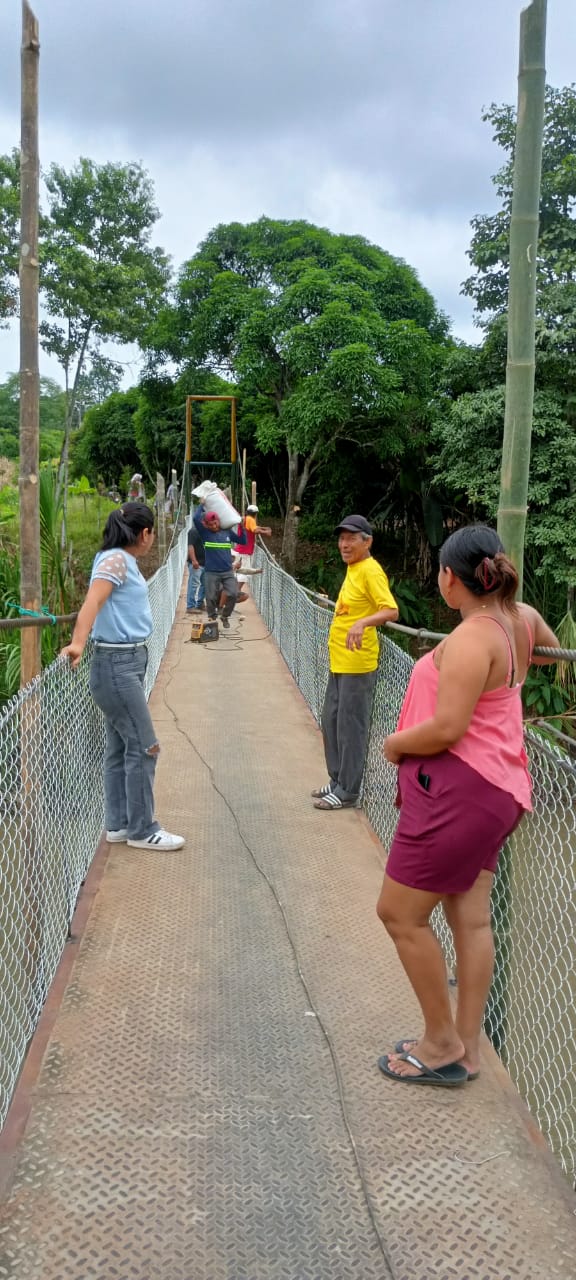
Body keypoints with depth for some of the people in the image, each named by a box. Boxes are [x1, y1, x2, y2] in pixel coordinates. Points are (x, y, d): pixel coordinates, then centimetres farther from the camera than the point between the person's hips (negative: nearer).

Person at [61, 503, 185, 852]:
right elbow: (92, 602, -28)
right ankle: (141, 830, 6)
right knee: (144, 747, -4)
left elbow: (113, 607, 10)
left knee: (122, 747, 13)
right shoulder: (115, 560, -15)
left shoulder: (124, 561, 12)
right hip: (117, 665, -9)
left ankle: (119, 825, 20)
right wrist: (78, 643, -38)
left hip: (128, 662, 9)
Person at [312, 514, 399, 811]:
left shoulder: (370, 571, -15)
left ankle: (347, 791, 9)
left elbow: (391, 610, -26)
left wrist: (362, 622, -40)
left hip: (357, 664, -10)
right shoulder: (352, 568, 13)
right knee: (331, 722, 17)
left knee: (350, 728, -2)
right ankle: (337, 782, 30)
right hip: (339, 661, 10)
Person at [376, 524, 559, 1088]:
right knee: (470, 918, 13)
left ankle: (443, 1045, 14)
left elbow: (446, 729, -26)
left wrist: (395, 744, -10)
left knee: (400, 913, 2)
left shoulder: (471, 639, -22)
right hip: (492, 788, 10)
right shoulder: (520, 618, 4)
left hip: (459, 788, -9)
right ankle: (465, 1048, 22)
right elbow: (549, 649, 28)